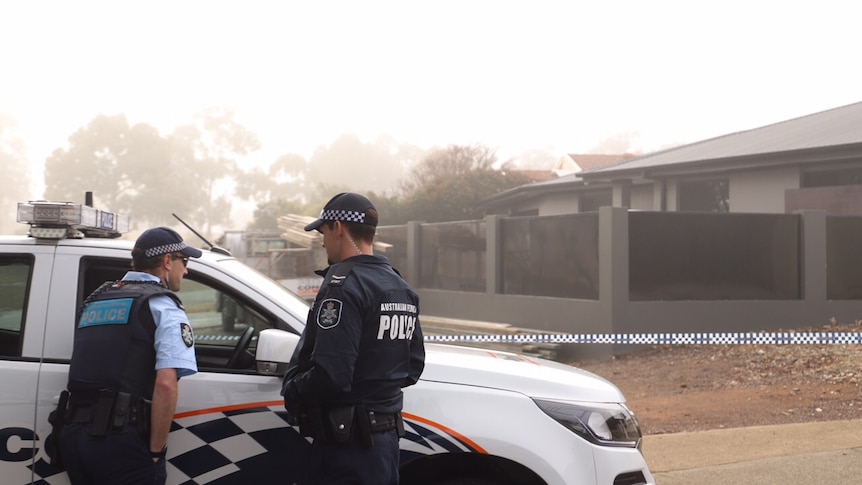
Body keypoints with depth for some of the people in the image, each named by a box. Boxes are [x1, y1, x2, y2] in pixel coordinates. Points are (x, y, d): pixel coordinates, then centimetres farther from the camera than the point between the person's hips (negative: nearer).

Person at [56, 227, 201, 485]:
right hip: (121, 440, -7)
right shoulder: (163, 306, -3)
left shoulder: (95, 301, 20)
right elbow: (166, 384, -16)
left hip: (73, 433, 7)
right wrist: (156, 451, -11)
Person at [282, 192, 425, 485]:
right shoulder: (401, 288, 12)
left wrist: (292, 394, -7)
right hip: (386, 435, 9)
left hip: (347, 441, -9)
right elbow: (414, 366, 18)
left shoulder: (344, 285, -17)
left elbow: (330, 375, -25)